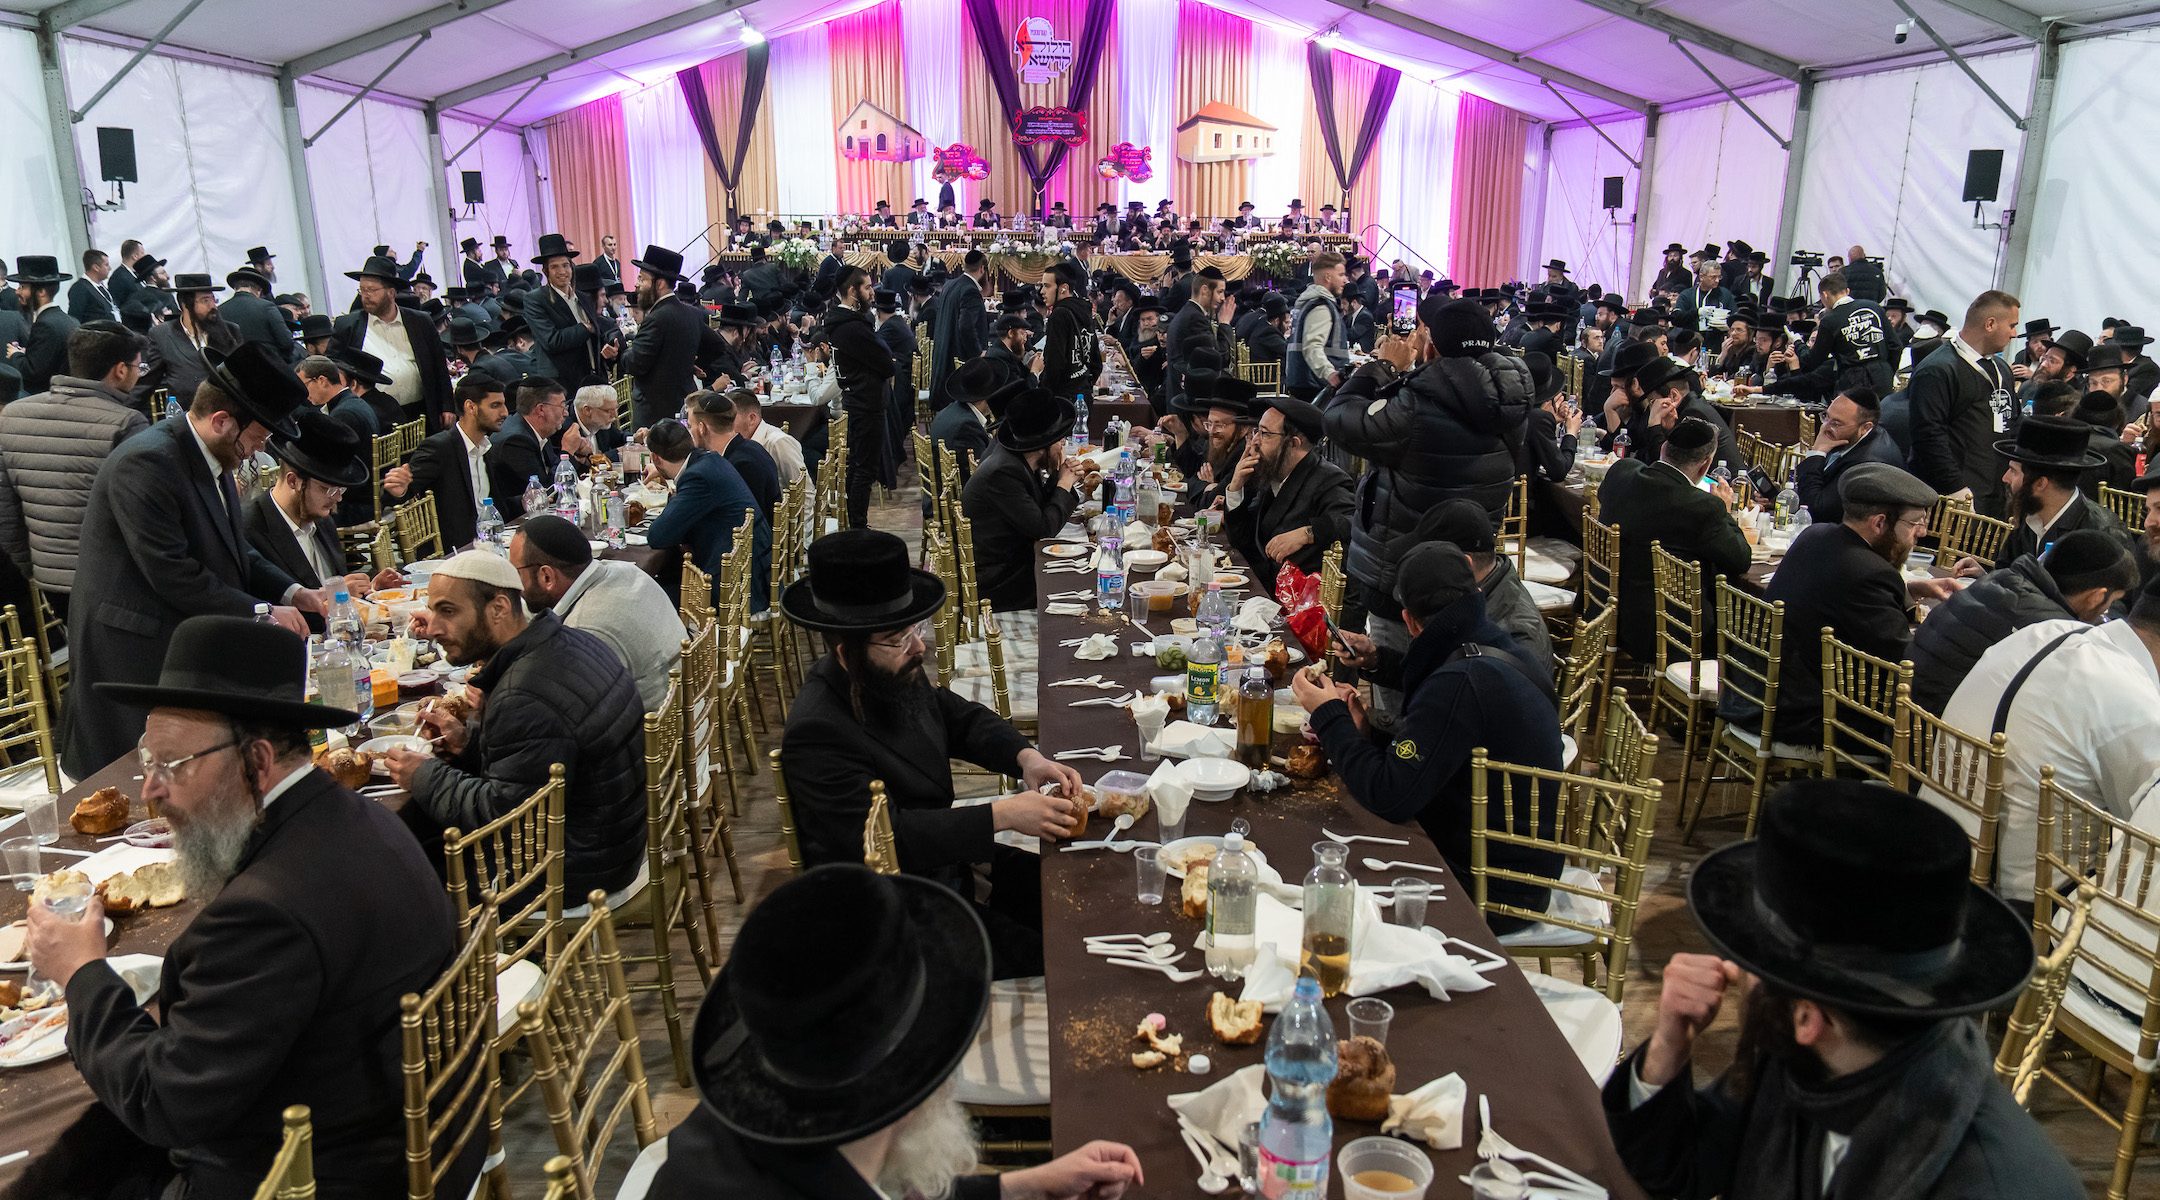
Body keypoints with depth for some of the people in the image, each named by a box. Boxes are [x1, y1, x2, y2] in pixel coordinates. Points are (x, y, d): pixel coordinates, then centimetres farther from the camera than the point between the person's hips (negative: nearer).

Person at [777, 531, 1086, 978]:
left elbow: (959, 716, 12)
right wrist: (1002, 815, -30)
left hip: (942, 862, 9)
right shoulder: (817, 732, -28)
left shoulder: (896, 672, -3)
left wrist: (1025, 757, -8)